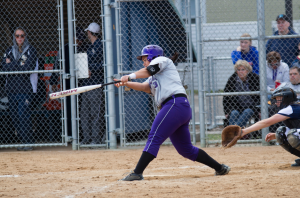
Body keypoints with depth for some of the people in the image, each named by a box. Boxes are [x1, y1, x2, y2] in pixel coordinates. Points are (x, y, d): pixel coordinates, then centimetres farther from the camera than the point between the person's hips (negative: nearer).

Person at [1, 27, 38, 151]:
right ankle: (24, 141, 10)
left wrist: (11, 64, -4)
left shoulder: (31, 51, 2)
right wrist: (19, 66, -11)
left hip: (25, 88, -5)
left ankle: (29, 142, -7)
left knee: (23, 115, -12)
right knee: (14, 116, 2)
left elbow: (28, 68, -11)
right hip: (11, 88, 5)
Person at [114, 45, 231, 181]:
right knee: (186, 150, 12)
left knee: (154, 138, -16)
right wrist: (125, 83, 0)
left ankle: (137, 173, -24)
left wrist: (130, 76, -16)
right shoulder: (153, 78, 33)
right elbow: (144, 87, 14)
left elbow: (150, 70, -9)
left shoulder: (162, 60, 11)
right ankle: (220, 168, 18)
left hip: (176, 103, -10)